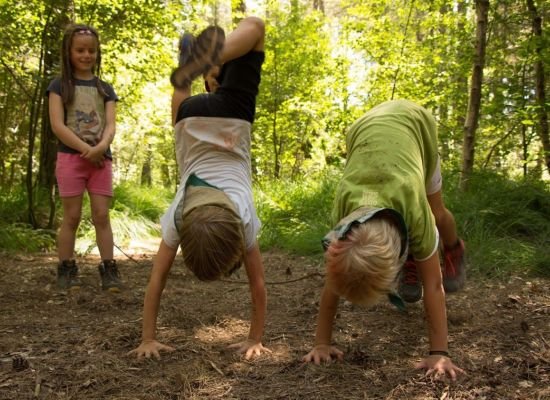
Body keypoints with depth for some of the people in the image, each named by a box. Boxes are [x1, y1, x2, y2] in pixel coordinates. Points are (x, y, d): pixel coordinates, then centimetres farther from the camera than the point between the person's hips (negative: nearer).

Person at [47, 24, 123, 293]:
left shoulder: (105, 89, 13)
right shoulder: (59, 85, 4)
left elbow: (110, 125, 2)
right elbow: (57, 125, -7)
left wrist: (101, 147, -19)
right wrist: (86, 150, -15)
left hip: (101, 159, 2)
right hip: (70, 157, -2)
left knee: (102, 215, 0)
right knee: (72, 216, -1)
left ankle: (109, 270, 1)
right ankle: (66, 270, 8)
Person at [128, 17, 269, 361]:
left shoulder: (243, 219, -29)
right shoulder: (177, 217, -26)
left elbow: (258, 286, -22)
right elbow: (157, 281, -19)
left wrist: (255, 340, -17)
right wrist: (148, 339, -18)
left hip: (231, 120, -1)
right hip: (195, 121, 1)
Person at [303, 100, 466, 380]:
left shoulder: (414, 207, -43)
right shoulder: (343, 211, -36)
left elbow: (433, 284, -35)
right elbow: (333, 280, -25)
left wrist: (439, 352, -33)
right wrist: (322, 343, -22)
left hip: (415, 122, -1)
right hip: (364, 128, 1)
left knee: (435, 213, 11)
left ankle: (454, 251, 42)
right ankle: (411, 262, 25)